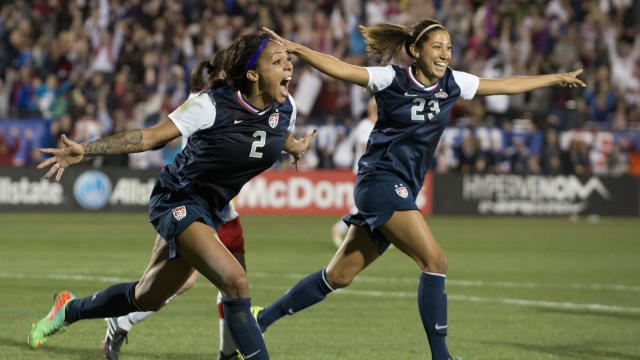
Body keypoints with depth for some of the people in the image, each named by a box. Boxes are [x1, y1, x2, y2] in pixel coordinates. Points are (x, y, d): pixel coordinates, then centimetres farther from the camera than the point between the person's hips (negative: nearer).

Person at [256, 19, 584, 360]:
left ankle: (262, 317, 19)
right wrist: (296, 49, -30)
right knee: (434, 260, -17)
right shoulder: (392, 80, -7)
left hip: (402, 190, 7)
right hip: (380, 179, -7)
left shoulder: (452, 83, 9)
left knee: (338, 276, 9)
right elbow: (341, 69, -17)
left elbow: (506, 85, 18)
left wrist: (556, 78, 22)